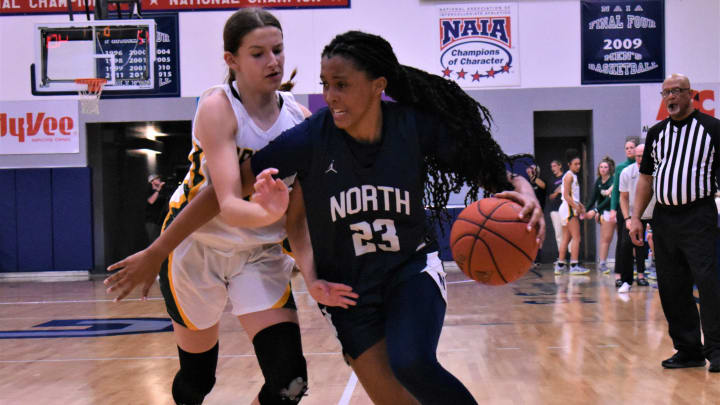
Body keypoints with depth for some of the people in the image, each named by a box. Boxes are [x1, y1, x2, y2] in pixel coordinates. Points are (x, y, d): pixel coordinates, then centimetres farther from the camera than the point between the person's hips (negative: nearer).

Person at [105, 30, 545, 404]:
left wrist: (522, 191, -27)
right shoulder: (312, 137, -17)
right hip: (349, 287, 1)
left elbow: (485, 167, -3)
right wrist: (157, 252, -12)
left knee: (412, 364, -28)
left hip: (412, 268, 0)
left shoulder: (417, 127, -15)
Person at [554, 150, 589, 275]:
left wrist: (579, 205, 13)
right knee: (576, 237, -12)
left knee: (566, 238, 11)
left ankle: (560, 266, 14)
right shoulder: (569, 175, -10)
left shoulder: (573, 176, 19)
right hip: (569, 208, -10)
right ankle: (574, 266, -15)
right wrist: (576, 207, -18)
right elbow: (566, 196, -17)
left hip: (570, 208, 10)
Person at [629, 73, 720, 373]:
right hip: (663, 217, 5)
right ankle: (688, 349, 14)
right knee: (671, 288, 5)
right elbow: (646, 178, 17)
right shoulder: (656, 132, 15)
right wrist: (635, 217, 10)